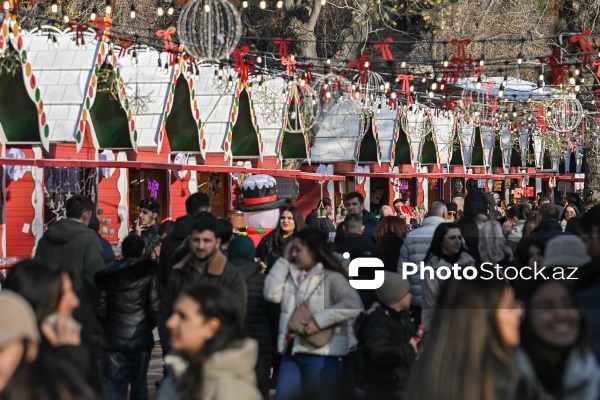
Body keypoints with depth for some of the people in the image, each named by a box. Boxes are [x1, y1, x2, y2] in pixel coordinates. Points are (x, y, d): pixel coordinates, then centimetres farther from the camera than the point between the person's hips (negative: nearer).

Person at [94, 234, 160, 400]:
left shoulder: (109, 274, 0)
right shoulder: (149, 271, -7)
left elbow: (100, 309, 0)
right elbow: (154, 306, -10)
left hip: (114, 338, 1)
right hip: (141, 337, -1)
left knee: (114, 384, 2)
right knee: (139, 383, 13)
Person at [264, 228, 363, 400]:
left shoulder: (331, 278, -6)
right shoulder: (291, 276, 14)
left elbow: (354, 305, -18)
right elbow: (271, 294, 2)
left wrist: (319, 321, -21)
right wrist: (284, 261, 5)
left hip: (321, 355, -6)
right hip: (292, 353, 7)